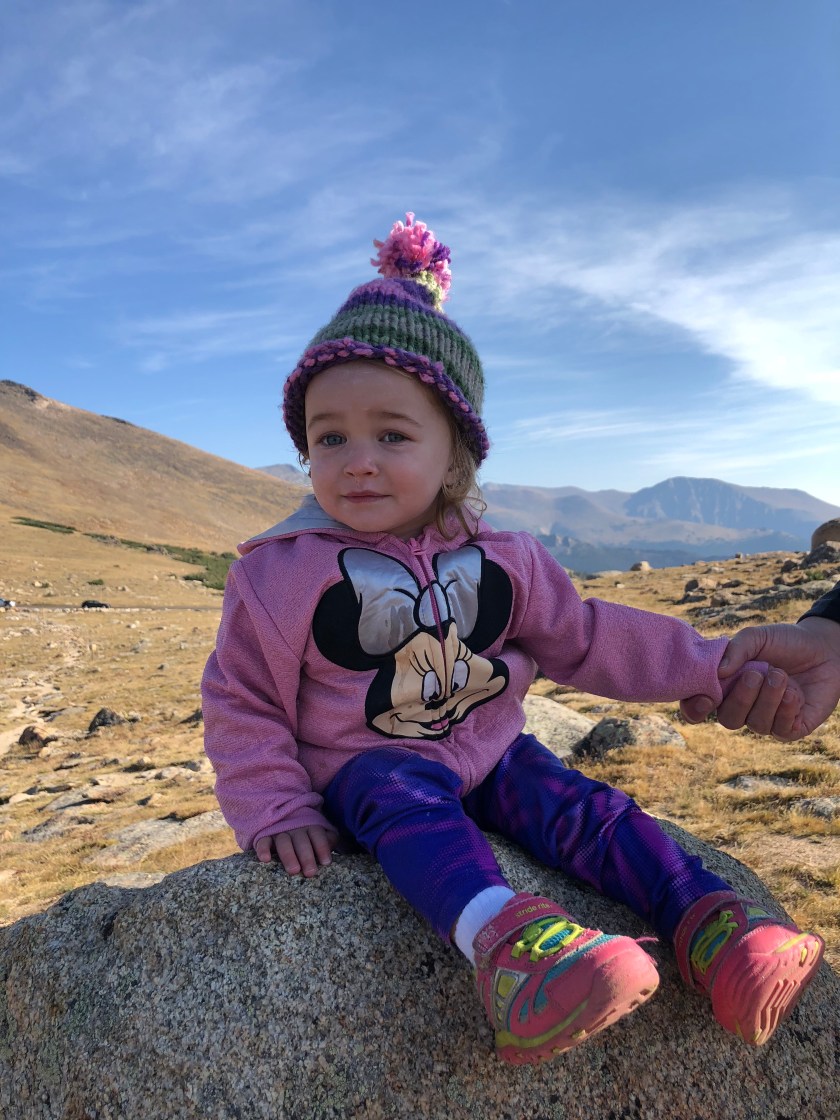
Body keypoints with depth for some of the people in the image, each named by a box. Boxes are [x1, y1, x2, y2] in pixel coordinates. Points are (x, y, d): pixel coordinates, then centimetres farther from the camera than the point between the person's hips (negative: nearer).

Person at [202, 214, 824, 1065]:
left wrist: (706, 666, 2)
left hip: (488, 749, 5)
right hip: (365, 764, -4)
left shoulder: (498, 561, -2)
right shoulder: (281, 573, -11)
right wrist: (275, 811, -11)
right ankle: (500, 934, -55)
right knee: (411, 805, -34)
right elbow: (241, 698, -3)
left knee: (578, 805, -18)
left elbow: (584, 637, 7)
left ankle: (704, 916, -18)